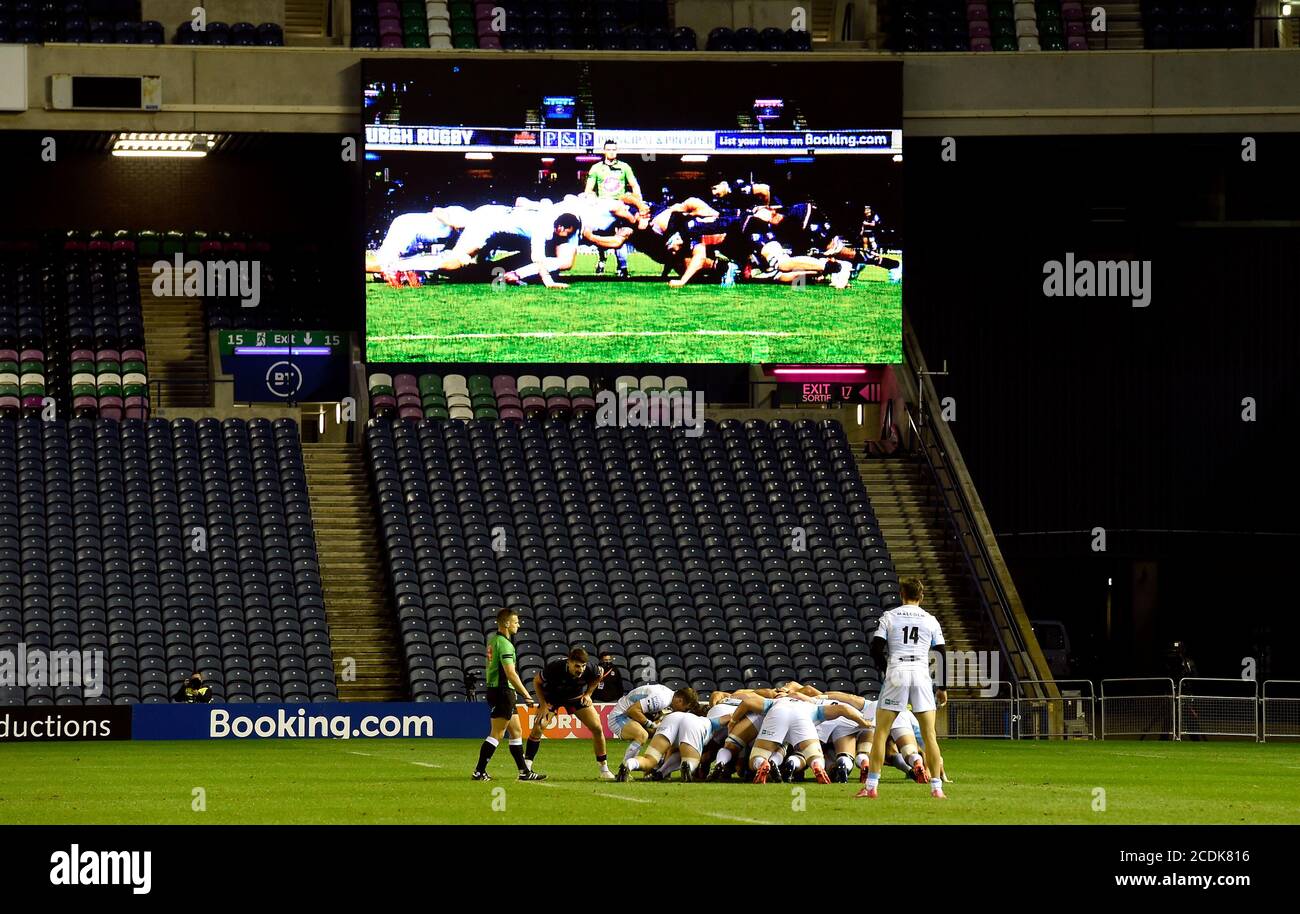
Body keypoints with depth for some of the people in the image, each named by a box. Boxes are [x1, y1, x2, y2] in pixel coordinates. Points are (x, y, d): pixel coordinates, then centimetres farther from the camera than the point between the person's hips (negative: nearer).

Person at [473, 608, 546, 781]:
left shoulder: (493, 640, 14)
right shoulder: (504, 644, -16)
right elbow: (510, 674, -21)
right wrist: (526, 694, -15)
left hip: (494, 689, 10)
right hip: (503, 691, -10)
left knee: (516, 732, 13)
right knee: (496, 734, -7)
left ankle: (524, 771, 15)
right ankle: (479, 772, -7)